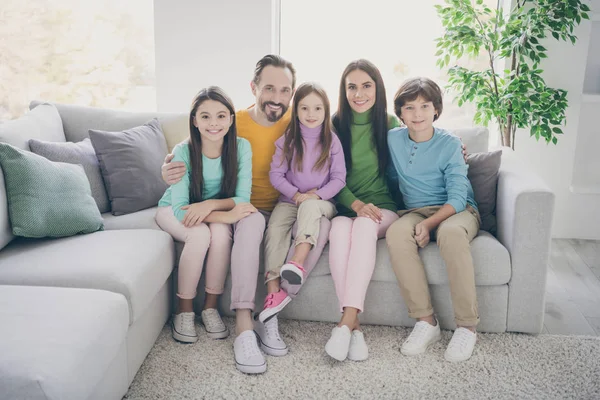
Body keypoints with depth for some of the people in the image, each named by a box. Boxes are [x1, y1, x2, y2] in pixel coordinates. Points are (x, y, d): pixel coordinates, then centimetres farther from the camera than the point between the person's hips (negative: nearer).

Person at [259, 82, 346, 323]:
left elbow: (339, 178, -1)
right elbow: (276, 174, 1)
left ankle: (298, 262, -50)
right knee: (275, 229, -27)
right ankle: (273, 291, -34)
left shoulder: (332, 142, 3)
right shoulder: (287, 141, 6)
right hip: (290, 200, 1)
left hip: (322, 202, -1)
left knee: (310, 207, -37)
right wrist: (296, 194, -15)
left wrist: (317, 195, -17)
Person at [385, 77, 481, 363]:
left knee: (450, 232, -39)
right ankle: (426, 322, -29)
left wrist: (429, 223, -29)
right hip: (416, 211, 3)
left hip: (457, 211, -3)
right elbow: (392, 177, 17)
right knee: (396, 232, -33)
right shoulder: (393, 139, 4)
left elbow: (458, 197, -13)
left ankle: (467, 326, -30)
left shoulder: (449, 144, -7)